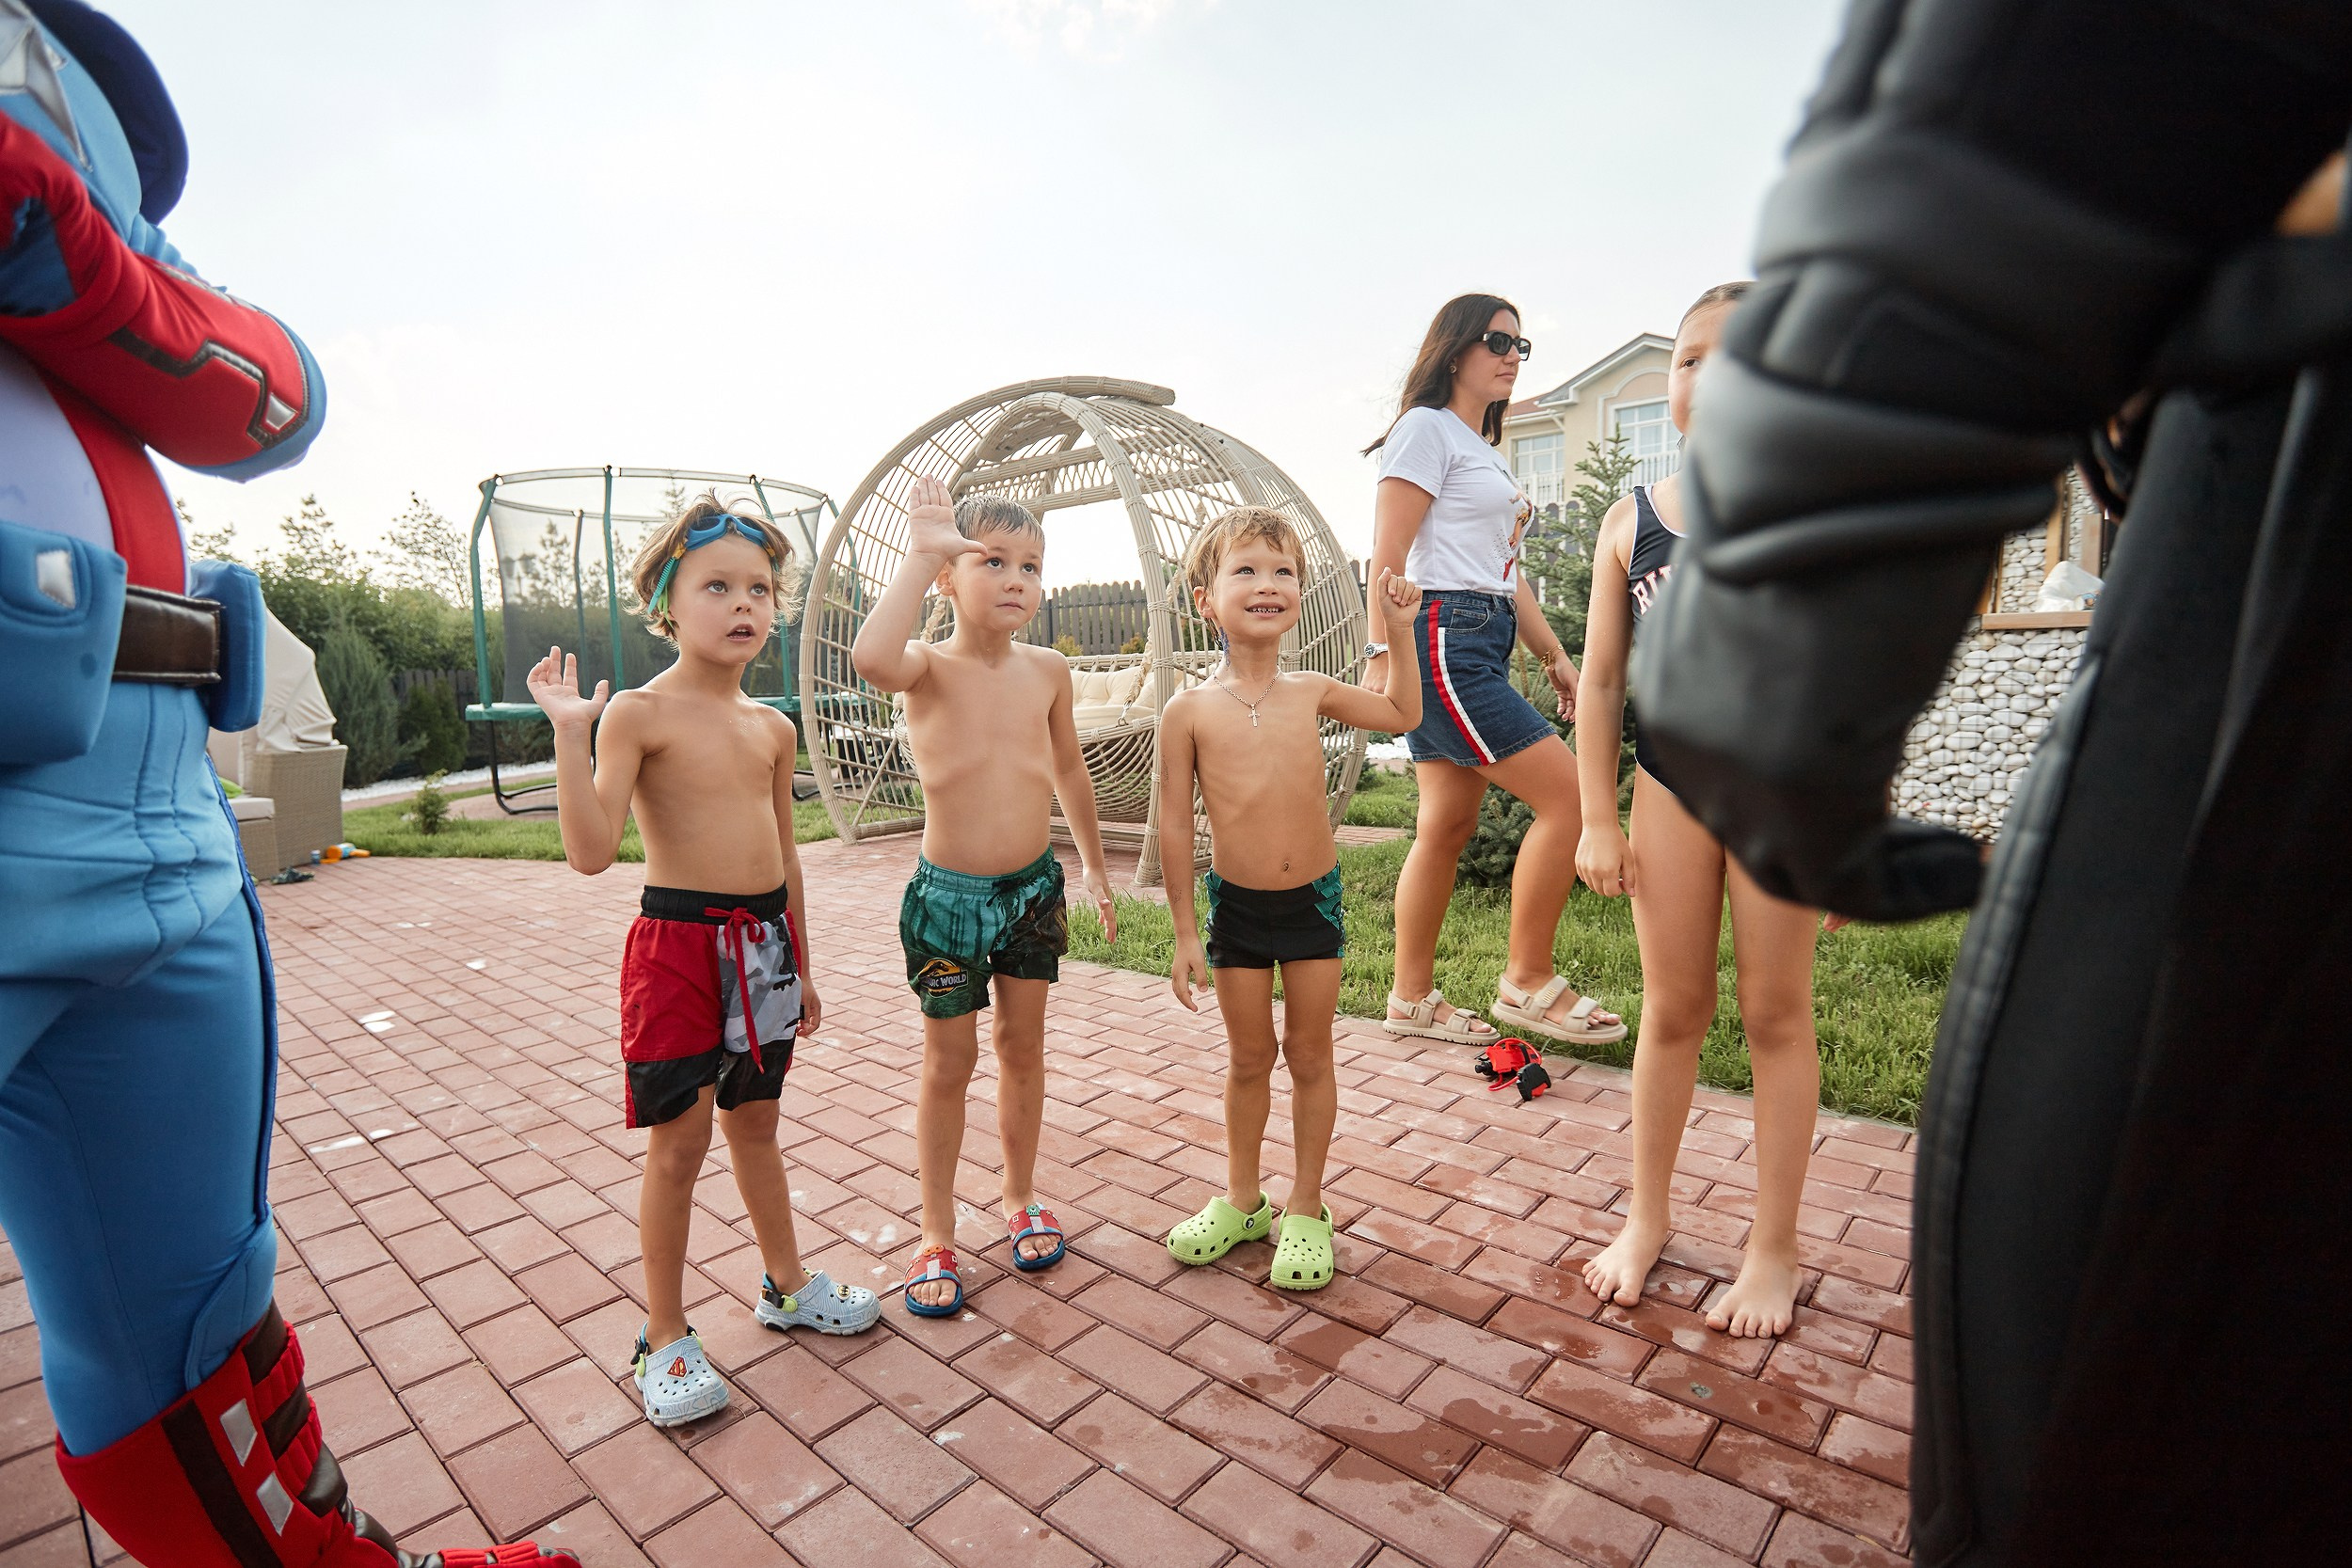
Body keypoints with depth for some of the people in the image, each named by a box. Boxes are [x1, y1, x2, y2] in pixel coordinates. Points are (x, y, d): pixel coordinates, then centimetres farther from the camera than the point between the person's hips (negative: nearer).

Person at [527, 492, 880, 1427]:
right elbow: (591, 852, -20)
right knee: (678, 1146, 7)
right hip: (680, 939, -5)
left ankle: (786, 1285, 38)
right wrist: (570, 733, -27)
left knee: (755, 1123, 20)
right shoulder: (638, 714, -11)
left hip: (765, 939, 5)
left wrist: (800, 965, 17)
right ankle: (666, 1339, 27)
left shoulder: (771, 727, 7)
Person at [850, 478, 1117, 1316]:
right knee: (949, 1064, 9)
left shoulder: (1047, 669, 0)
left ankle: (1020, 1197, 38)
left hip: (1033, 885, 4)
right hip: (948, 895, -4)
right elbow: (871, 656, -39)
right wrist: (921, 550, -30)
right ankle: (937, 1233, 28)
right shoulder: (928, 668, -13)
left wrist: (1094, 865, 19)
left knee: (1023, 1046, 16)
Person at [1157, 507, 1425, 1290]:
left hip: (1314, 901, 2)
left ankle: (1305, 1209, 30)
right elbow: (1176, 823, -5)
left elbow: (1403, 715, 15)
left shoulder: (1312, 692, -2)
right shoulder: (1190, 711, -10)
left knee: (1309, 1056, 12)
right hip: (1235, 906, -1)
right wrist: (1185, 932, -4)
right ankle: (1242, 1198, 36)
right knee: (1248, 1058, 14)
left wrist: (1399, 630, 8)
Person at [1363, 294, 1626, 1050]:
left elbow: (1506, 570, 25)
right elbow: (1389, 554, -12)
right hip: (1443, 635, -9)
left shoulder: (1485, 451, 27)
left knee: (1448, 825, 7)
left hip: (1482, 645, 9)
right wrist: (1384, 653, -21)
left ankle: (1412, 999, 14)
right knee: (1566, 791, -11)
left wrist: (1555, 657, 20)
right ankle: (1527, 981, 0)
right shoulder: (1427, 428, -1)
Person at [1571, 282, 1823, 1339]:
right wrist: (1598, 820, 1)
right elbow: (1600, 680, 4)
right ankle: (1647, 1216, 30)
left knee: (1775, 1015, 8)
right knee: (1671, 1012, 11)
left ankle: (1774, 1248, 26)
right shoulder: (1631, 521, 3)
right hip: (1670, 781, 2)